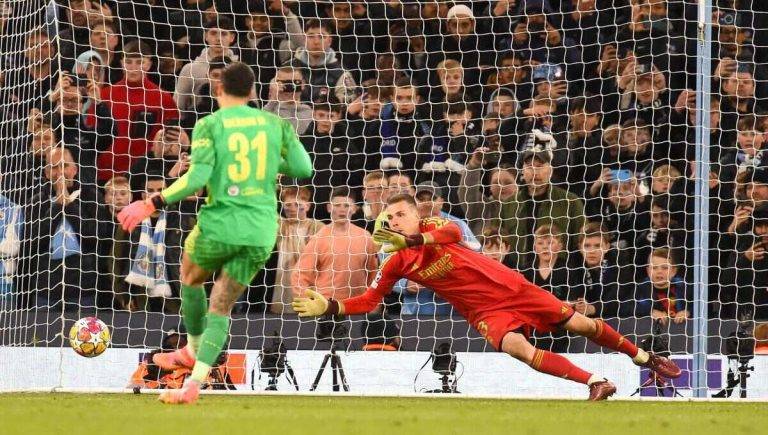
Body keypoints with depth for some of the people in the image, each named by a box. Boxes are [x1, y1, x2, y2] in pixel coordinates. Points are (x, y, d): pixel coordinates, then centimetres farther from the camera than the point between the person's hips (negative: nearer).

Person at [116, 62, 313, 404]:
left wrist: (152, 204, -11)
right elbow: (303, 169, 5)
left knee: (191, 277, 29)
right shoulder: (275, 124, 6)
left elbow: (197, 176, -16)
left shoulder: (209, 125, -4)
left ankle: (194, 350, 44)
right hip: (261, 231, 3)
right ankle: (193, 385, -3)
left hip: (220, 224, -3)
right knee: (221, 308, 8)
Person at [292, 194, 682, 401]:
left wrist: (409, 240, -48)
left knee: (580, 325, 2)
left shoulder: (434, 226, -9)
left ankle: (643, 358, 23)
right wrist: (328, 307, -14)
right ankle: (594, 382, -31)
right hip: (485, 313, 1)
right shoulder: (396, 265, 0)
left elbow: (452, 233, -33)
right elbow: (368, 301, 1)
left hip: (511, 288, -1)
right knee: (515, 347, -30)